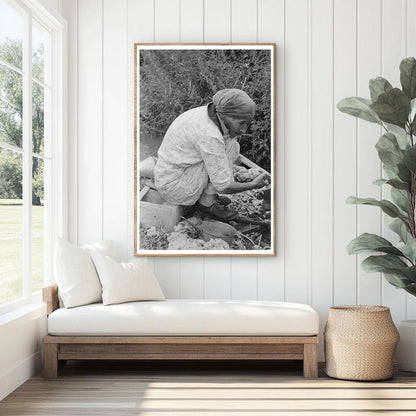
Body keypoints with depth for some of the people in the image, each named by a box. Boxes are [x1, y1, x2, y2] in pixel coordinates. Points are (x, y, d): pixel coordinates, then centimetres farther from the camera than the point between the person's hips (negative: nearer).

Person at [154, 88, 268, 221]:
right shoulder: (209, 135, -28)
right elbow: (223, 186, -21)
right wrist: (253, 185, -7)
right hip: (175, 188, -9)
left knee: (233, 146, 9)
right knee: (229, 145, -13)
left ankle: (203, 196, 10)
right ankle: (207, 201, -5)